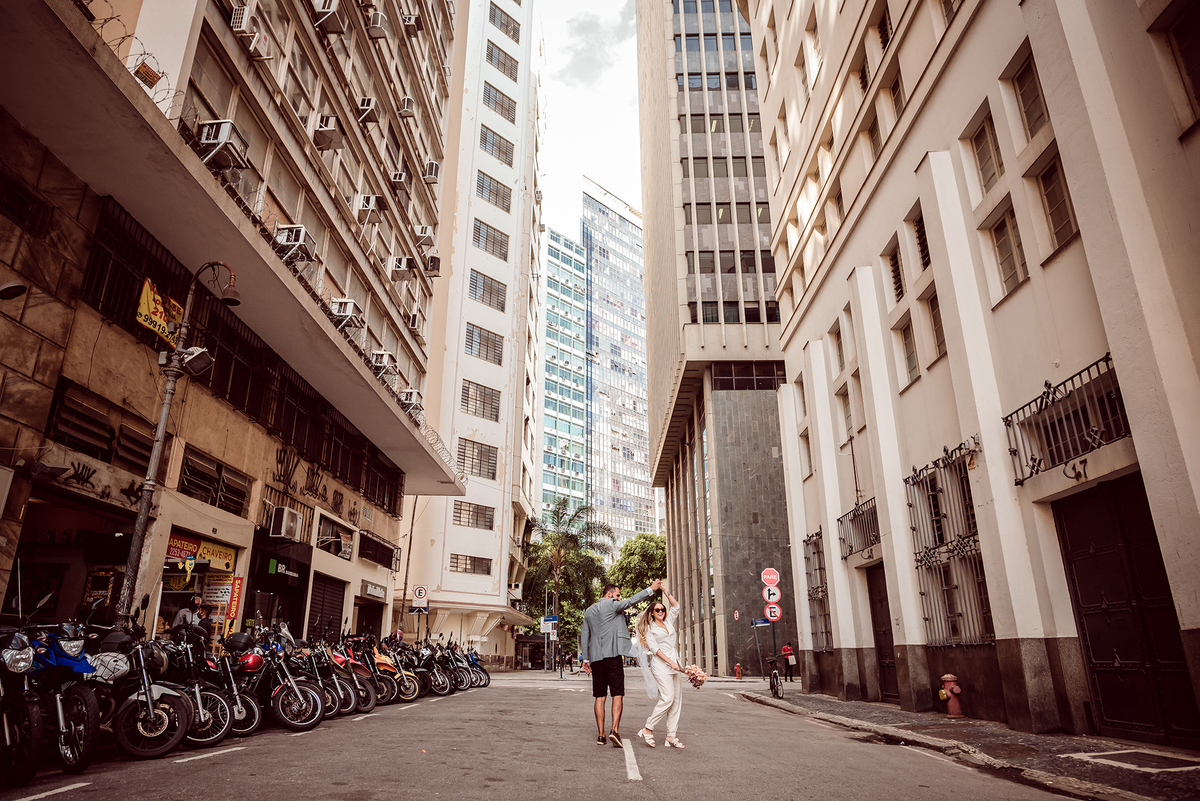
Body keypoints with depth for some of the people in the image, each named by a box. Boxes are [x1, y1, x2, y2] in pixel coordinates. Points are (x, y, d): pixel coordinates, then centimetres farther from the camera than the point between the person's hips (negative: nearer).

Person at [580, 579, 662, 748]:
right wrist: (651, 589, -3)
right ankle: (614, 730, -16)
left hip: (595, 658, 6)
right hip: (612, 655, -6)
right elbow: (631, 601, -8)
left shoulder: (589, 611, 17)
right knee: (617, 695, -3)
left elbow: (584, 635, 18)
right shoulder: (611, 604, -2)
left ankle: (601, 735, 7)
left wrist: (585, 658, 21)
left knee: (600, 697, 8)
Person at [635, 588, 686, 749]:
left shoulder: (669, 622, 18)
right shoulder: (649, 628, 2)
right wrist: (670, 662, -14)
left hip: (675, 663, 6)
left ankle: (671, 736, 3)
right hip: (661, 665, -6)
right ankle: (647, 729, -5)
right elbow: (654, 648, -7)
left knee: (677, 699, 0)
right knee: (668, 698, -17)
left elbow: (676, 606, 16)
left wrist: (665, 591, 8)